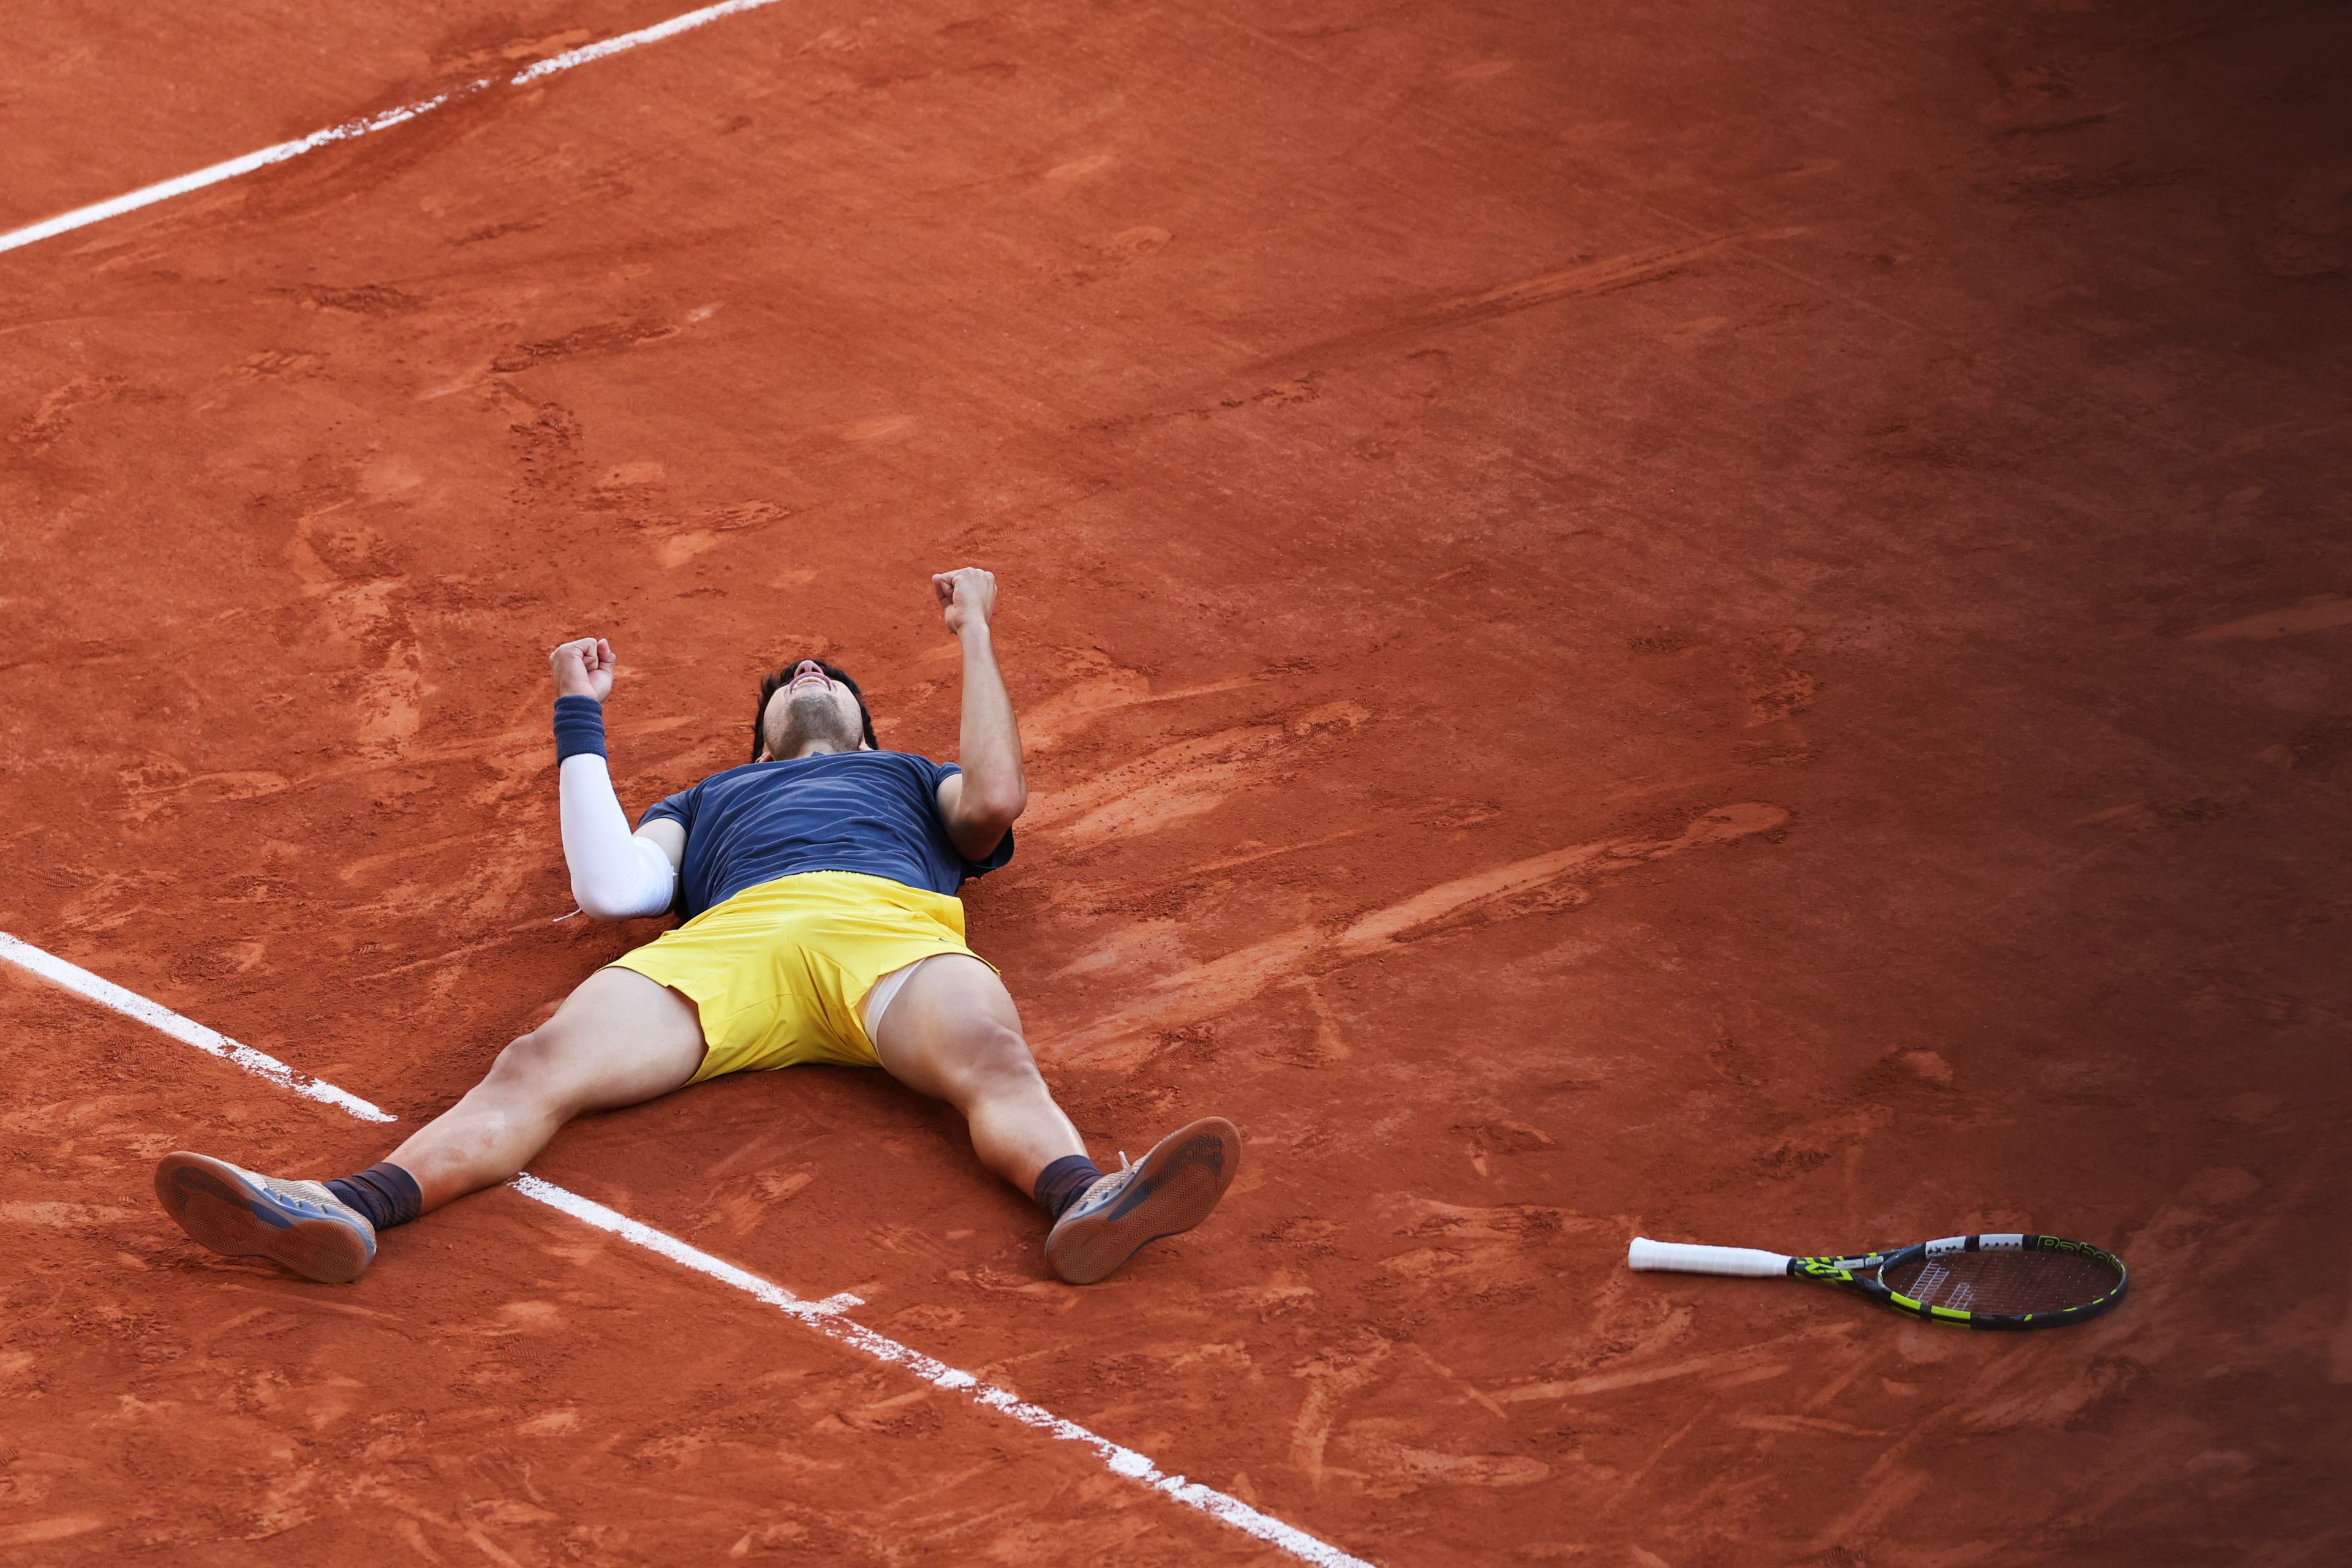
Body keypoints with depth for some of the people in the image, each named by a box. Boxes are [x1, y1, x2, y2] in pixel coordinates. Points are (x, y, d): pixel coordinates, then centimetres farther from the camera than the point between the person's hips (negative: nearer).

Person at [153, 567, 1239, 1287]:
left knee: (989, 1059, -38)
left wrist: (974, 635, 27)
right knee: (542, 1065, -27)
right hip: (730, 934, 1)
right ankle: (347, 1210, -50)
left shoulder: (908, 777, 43)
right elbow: (612, 889, 24)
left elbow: (995, 801, 17)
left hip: (894, 926, -1)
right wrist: (580, 724, 35)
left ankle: (1082, 1205, -69)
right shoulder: (710, 799, 46)